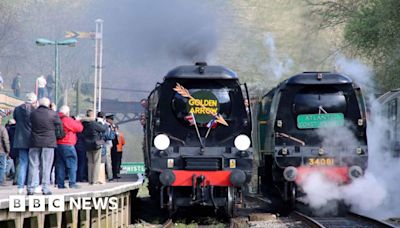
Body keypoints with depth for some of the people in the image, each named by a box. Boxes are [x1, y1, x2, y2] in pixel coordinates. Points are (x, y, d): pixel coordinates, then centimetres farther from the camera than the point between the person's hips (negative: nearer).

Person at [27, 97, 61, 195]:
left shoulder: (33, 113, 0)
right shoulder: (53, 114, -8)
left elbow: (31, 124, 10)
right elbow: (59, 124, 4)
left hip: (35, 143, 2)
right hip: (48, 143, -2)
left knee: (33, 165, 7)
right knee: (46, 166, 3)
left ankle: (30, 188, 6)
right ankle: (45, 188, 1)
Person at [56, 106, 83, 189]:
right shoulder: (67, 120, -12)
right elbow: (79, 128, -5)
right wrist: (77, 121, 14)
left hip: (57, 144, 7)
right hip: (67, 145, -7)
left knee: (60, 165, 9)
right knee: (72, 164, 0)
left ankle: (60, 184, 8)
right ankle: (72, 183, -5)